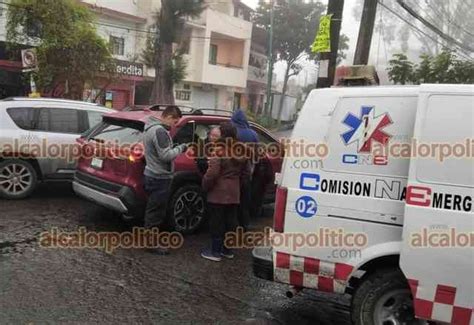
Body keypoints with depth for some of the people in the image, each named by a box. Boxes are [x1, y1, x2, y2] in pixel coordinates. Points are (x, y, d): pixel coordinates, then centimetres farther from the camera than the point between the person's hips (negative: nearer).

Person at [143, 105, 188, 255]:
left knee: (153, 210, 19)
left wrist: (176, 148, 10)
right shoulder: (160, 131, -20)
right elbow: (166, 155, -23)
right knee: (156, 212, 0)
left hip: (152, 175, 11)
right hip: (159, 178, -10)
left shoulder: (151, 128, 14)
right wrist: (181, 148, -11)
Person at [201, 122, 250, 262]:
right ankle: (227, 250, 24)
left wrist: (205, 186, -6)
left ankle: (215, 251, 10)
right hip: (234, 193, 7)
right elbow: (246, 172, 13)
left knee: (216, 222, 3)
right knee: (230, 221, 13)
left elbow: (212, 173, -21)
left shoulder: (219, 151, -16)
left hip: (218, 193, -6)